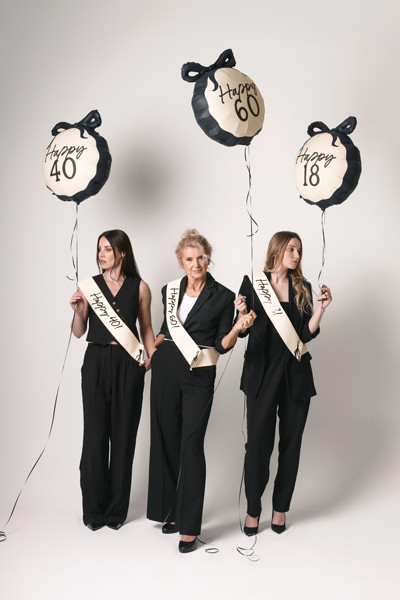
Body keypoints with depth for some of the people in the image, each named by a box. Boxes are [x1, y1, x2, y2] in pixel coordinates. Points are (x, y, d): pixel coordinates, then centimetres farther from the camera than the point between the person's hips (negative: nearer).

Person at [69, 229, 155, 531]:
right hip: (96, 362, 1)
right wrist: (77, 309, -10)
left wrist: (151, 356, -4)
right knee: (95, 435, 1)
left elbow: (146, 328, 10)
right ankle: (94, 510, 15)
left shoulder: (139, 287, 4)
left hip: (127, 364, 0)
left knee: (123, 435, 4)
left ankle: (116, 509, 17)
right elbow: (79, 332, 8)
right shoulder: (89, 285, 6)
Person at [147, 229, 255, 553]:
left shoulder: (223, 296, -2)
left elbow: (222, 345, -3)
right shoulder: (170, 291, 9)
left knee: (191, 444, -9)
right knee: (166, 440, 9)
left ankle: (189, 526, -3)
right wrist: (154, 346, 6)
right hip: (166, 370, 4)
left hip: (199, 376, -4)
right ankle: (172, 510, 25)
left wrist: (238, 328, -20)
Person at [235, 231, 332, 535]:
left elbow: (307, 334, 3)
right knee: (258, 442, -2)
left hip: (295, 373, 3)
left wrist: (321, 309, -9)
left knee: (291, 442, 8)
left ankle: (281, 508, 22)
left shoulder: (303, 288, 7)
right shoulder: (253, 283, 0)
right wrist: (242, 313, -16)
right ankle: (253, 509, 15)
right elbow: (244, 331, 3)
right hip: (262, 372, -2)